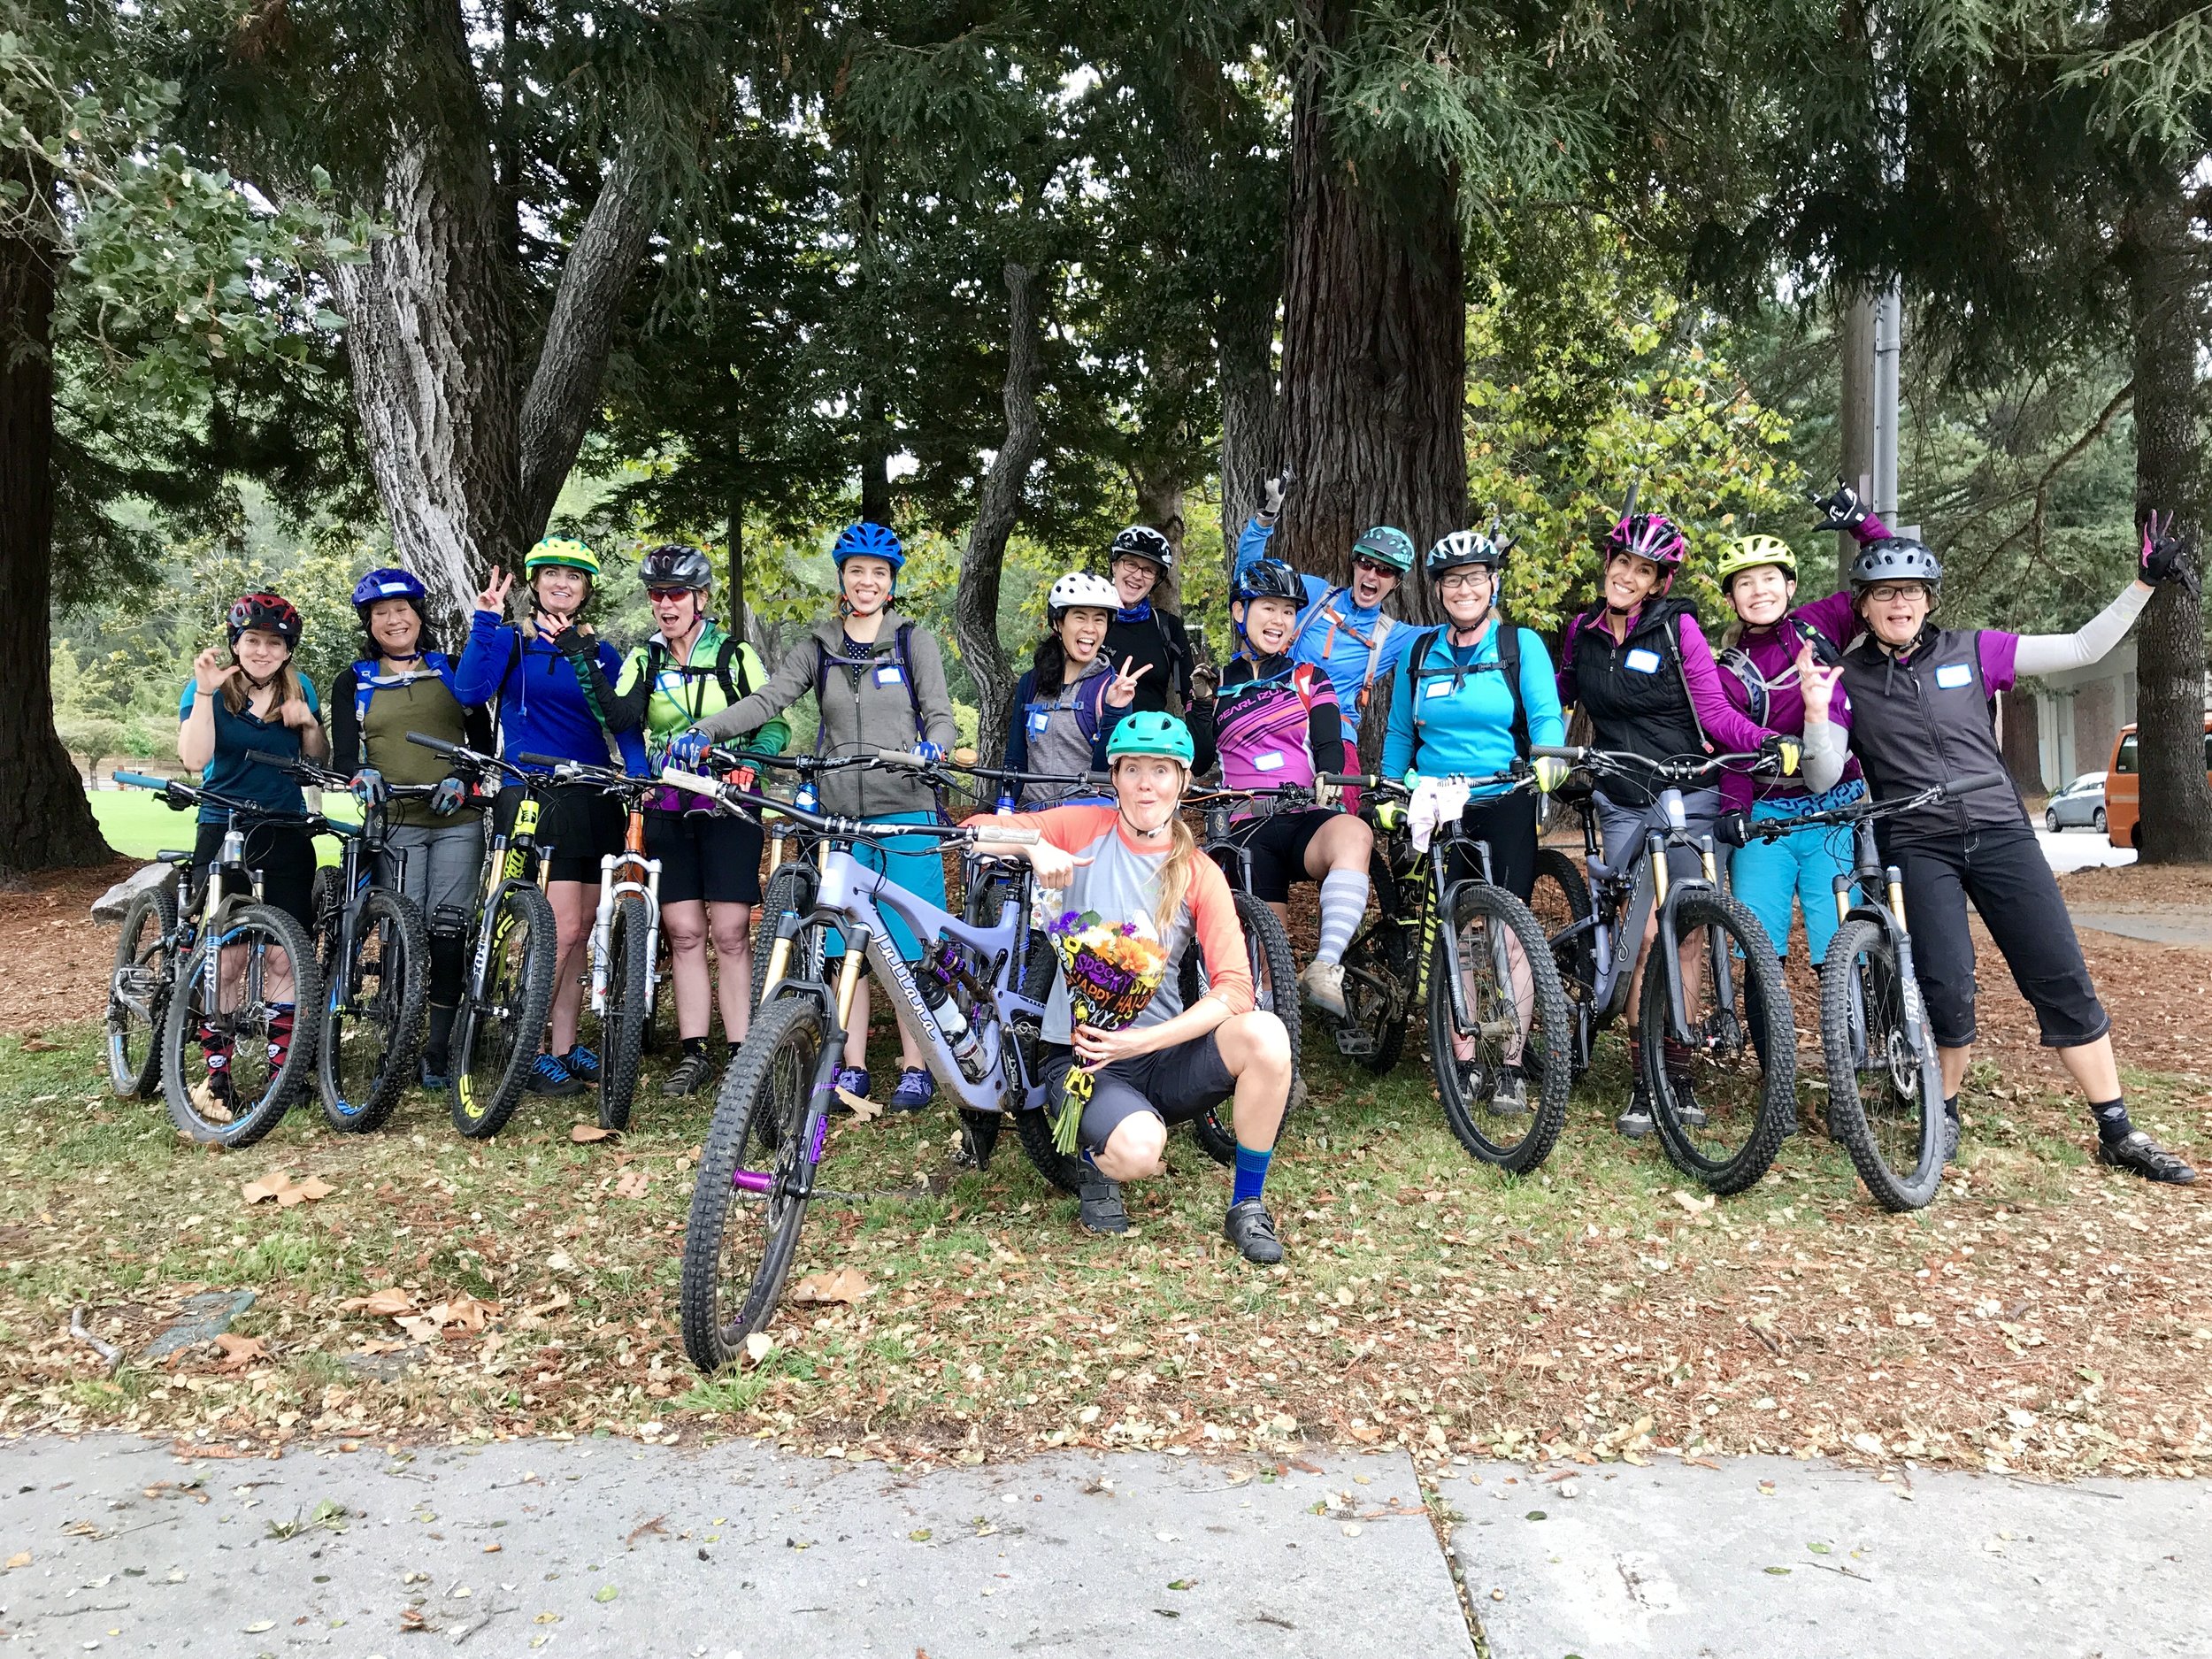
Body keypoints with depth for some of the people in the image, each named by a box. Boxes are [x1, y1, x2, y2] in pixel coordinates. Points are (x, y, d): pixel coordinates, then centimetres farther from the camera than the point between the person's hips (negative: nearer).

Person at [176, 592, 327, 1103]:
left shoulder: (299, 688, 9)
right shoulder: (207, 690, 0)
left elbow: (319, 762, 13)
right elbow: (195, 758, -15)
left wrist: (309, 723, -5)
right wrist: (205, 692, -20)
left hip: (287, 835, 2)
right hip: (223, 833, -2)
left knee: (284, 958, -1)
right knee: (225, 959, -5)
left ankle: (282, 1067, 8)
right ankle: (216, 1074, 4)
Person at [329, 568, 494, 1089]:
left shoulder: (451, 670, 13)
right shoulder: (353, 682, 12)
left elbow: (483, 740, 10)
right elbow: (344, 754, 2)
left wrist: (463, 779, -10)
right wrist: (362, 776, -21)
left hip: (457, 819, 1)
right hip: (394, 822, 0)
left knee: (448, 930, -4)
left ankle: (438, 1047, 3)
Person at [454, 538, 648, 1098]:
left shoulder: (600, 652, 14)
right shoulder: (512, 640, 2)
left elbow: (624, 723, 10)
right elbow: (471, 690, -15)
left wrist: (639, 775, -4)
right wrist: (486, 622, -21)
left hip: (591, 799, 5)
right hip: (533, 794, -5)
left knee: (581, 929, 7)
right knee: (563, 926, -13)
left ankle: (564, 1048, 17)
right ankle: (530, 1053, -1)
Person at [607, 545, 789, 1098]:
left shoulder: (736, 656, 4)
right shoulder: (643, 659, 11)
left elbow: (776, 724, 2)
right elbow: (616, 717, -4)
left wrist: (750, 759, -16)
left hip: (727, 803, -3)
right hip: (667, 808, 3)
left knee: (731, 934, -5)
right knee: (683, 933, 2)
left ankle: (740, 1053, 1)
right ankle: (694, 1054, 9)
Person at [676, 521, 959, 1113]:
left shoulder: (915, 642, 7)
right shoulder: (818, 649, 12)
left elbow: (939, 714, 0)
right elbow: (766, 700, 0)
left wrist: (931, 748, -24)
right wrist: (702, 732, -16)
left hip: (906, 811, -2)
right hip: (839, 817, 3)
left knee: (909, 944, -1)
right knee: (846, 946, 4)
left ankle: (916, 1067, 8)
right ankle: (853, 1067, 12)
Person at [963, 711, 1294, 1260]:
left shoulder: (1200, 875, -1)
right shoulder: (1087, 829, -1)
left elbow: (1234, 988, -12)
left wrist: (1145, 1040, -24)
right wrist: (1033, 845, -22)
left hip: (1161, 1055, 2)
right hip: (1084, 1055, -2)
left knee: (1264, 1034, -28)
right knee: (1137, 1151, -34)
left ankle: (1247, 1206, -8)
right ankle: (1099, 1163, 7)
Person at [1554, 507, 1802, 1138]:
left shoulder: (1678, 626, -5)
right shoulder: (1583, 630, 6)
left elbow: (1714, 709, -6)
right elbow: (1558, 695, 22)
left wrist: (1769, 743, -21)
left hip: (1687, 797, -2)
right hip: (1622, 802, 2)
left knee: (1685, 935, -8)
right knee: (1650, 934, -6)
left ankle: (1677, 1077, 3)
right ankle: (1644, 1083, 1)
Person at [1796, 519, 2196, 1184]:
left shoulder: (1973, 651, 7)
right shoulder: (1848, 679, 4)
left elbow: (2081, 649, 8)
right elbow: (1824, 778, -2)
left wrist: (2144, 583, 1)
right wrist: (1814, 710, -17)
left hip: (2000, 832, 2)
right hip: (1917, 847, -2)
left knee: (2063, 979, -2)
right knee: (1948, 987, -16)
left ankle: (2118, 1133, 8)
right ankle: (1945, 1113, 9)